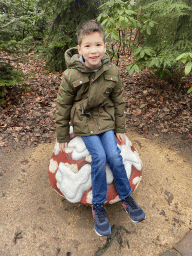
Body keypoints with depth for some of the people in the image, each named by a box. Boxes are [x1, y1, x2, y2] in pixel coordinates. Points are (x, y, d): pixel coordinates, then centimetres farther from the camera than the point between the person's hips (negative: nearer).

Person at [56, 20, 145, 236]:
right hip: (83, 121, -2)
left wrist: (120, 128, 4)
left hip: (105, 118, 3)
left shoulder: (112, 71, -8)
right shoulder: (70, 76, -17)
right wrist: (62, 136, -2)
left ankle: (126, 198, 12)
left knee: (114, 155, -11)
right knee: (99, 156, -17)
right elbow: (63, 106, -7)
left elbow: (118, 100, 3)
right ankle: (98, 206, 1)